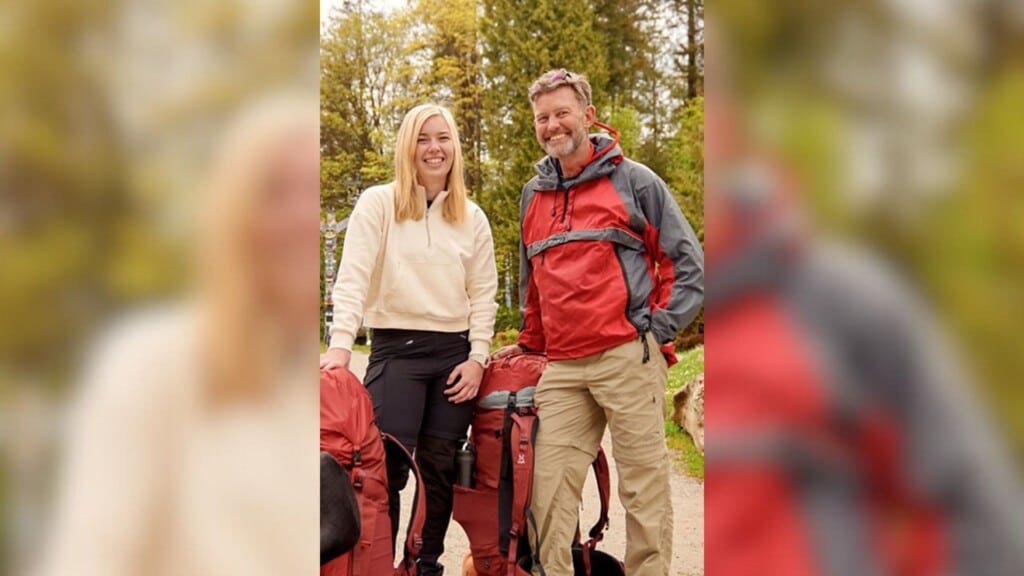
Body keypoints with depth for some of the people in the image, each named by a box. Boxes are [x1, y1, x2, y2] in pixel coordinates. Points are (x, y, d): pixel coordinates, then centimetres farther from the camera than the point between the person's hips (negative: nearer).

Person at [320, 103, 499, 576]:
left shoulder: (472, 217, 10)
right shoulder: (378, 203, 0)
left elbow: (483, 294, 8)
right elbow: (353, 277, -8)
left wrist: (477, 357, -1)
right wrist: (341, 343, -20)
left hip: (456, 351, 3)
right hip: (396, 348, -3)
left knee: (440, 466, 6)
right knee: (388, 467, -8)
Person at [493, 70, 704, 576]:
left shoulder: (633, 180, 4)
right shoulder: (534, 196, 19)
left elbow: (687, 262, 4)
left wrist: (660, 327, -3)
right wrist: (529, 342, 23)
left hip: (628, 358, -4)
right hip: (561, 368, 5)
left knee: (643, 484, -1)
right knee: (550, 488, 1)